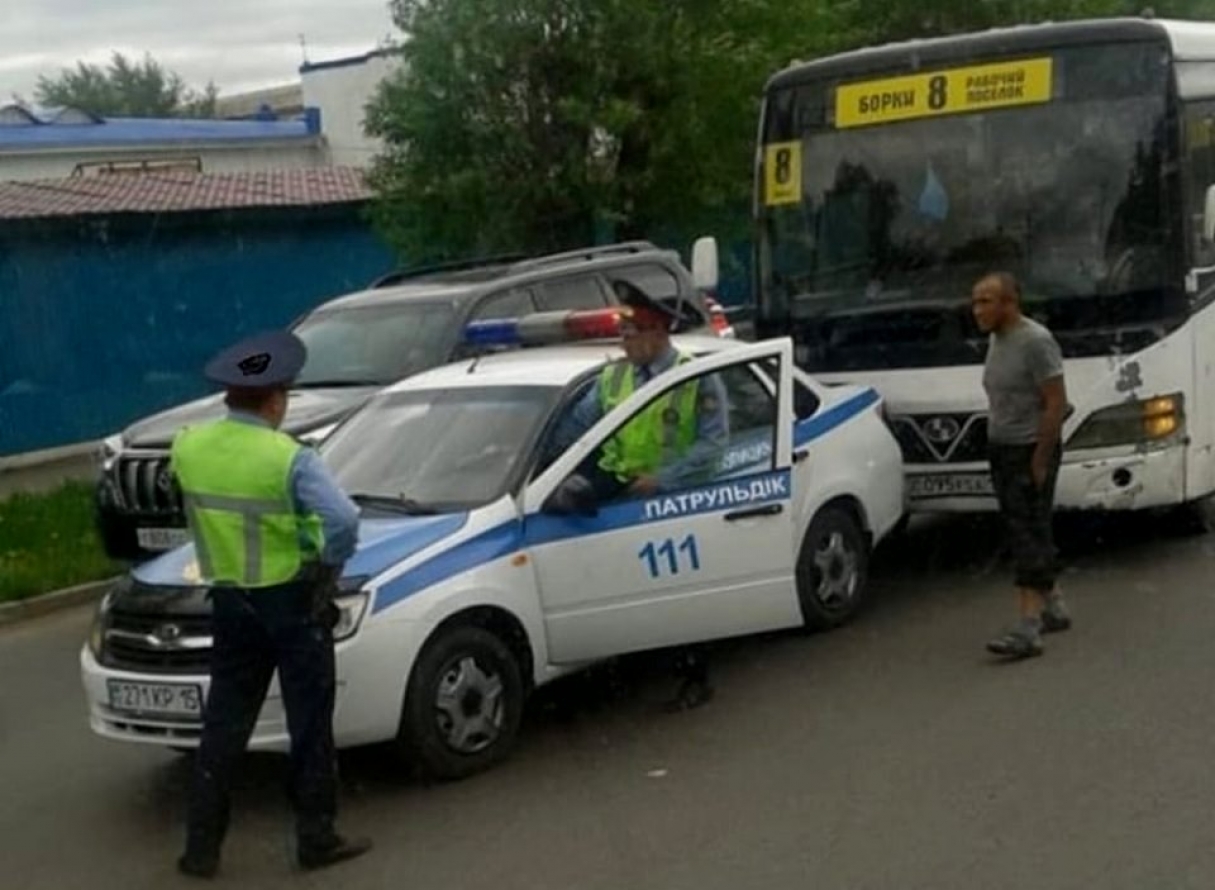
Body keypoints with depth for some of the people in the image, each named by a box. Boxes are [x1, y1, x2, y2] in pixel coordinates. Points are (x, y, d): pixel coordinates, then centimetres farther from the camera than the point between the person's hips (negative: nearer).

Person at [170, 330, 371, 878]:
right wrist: (331, 564, -11)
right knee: (309, 722, 8)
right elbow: (342, 520, -28)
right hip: (293, 601, -5)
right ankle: (316, 838, 16)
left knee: (224, 724, 12)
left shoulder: (187, 447, -2)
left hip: (229, 602, 5)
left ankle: (201, 847, 14)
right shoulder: (288, 458, -19)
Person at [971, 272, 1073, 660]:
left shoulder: (1035, 342, -17)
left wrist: (1039, 461, -19)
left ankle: (1029, 628, -12)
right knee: (1023, 533, 14)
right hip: (1002, 450, 9)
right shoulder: (997, 340, 11)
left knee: (1030, 534, -10)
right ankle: (1054, 608, 27)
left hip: (1031, 451, -9)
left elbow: (1056, 403, -19)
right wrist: (997, 449, 12)